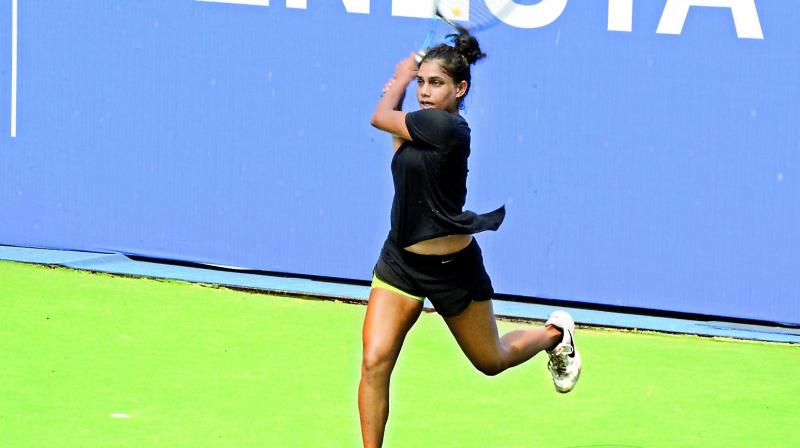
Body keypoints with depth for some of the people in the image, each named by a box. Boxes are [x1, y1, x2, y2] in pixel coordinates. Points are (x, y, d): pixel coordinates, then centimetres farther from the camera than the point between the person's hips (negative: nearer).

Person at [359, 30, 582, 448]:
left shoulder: (446, 127, -24)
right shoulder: (420, 126, 1)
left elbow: (379, 117, -15)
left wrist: (400, 79, 2)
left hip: (452, 269, -6)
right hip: (399, 261, 6)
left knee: (491, 361, 19)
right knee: (374, 362, -12)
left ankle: (555, 332, 49)